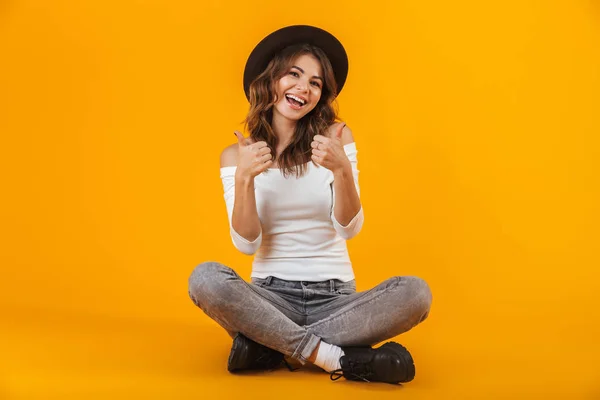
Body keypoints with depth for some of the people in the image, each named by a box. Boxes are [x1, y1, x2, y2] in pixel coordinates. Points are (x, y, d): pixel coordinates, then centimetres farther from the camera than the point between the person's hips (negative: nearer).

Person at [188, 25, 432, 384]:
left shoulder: (335, 136, 1)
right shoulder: (236, 155, 3)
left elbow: (350, 229, -7)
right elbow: (247, 243, -5)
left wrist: (342, 170, -24)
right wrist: (245, 179, -20)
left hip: (335, 295, 1)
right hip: (270, 294, 0)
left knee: (415, 293, -27)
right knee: (205, 279, -30)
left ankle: (269, 343, -19)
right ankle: (345, 360, -25)